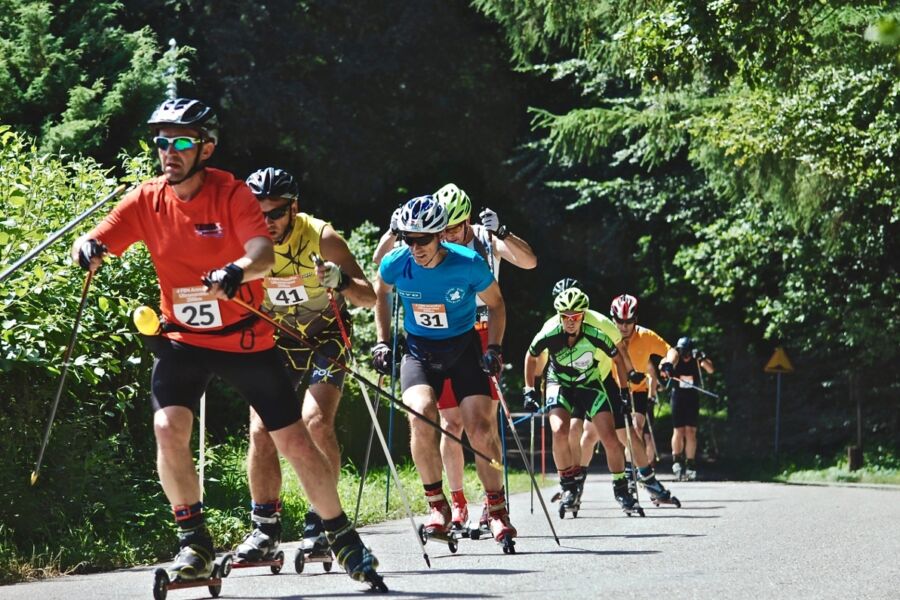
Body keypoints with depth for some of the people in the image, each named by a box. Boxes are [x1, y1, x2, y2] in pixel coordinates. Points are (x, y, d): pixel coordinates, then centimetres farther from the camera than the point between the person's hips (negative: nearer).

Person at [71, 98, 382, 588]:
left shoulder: (232, 194, -14)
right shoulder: (147, 201, -6)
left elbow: (263, 254, -28)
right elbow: (93, 243, -11)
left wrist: (236, 271, -51)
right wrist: (88, 249, -36)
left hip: (245, 339, -2)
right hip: (182, 339, 2)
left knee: (294, 442, 2)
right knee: (168, 428, -21)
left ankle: (343, 538, 19)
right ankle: (195, 545, -7)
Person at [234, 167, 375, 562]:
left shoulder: (320, 237, -20)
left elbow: (369, 297, -20)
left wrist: (342, 282, -41)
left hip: (326, 337, -3)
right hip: (276, 341, 3)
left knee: (316, 422, -21)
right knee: (261, 431, -10)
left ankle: (321, 522, -12)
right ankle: (265, 530, 0)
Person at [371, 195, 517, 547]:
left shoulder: (469, 264, -20)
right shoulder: (396, 264, -15)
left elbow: (495, 304, -1)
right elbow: (379, 294, 10)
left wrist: (493, 349, -11)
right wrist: (382, 342, 7)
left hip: (464, 349, -1)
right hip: (419, 351, 1)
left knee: (481, 431, -13)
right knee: (422, 416, -26)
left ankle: (497, 509, 7)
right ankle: (437, 507, -12)